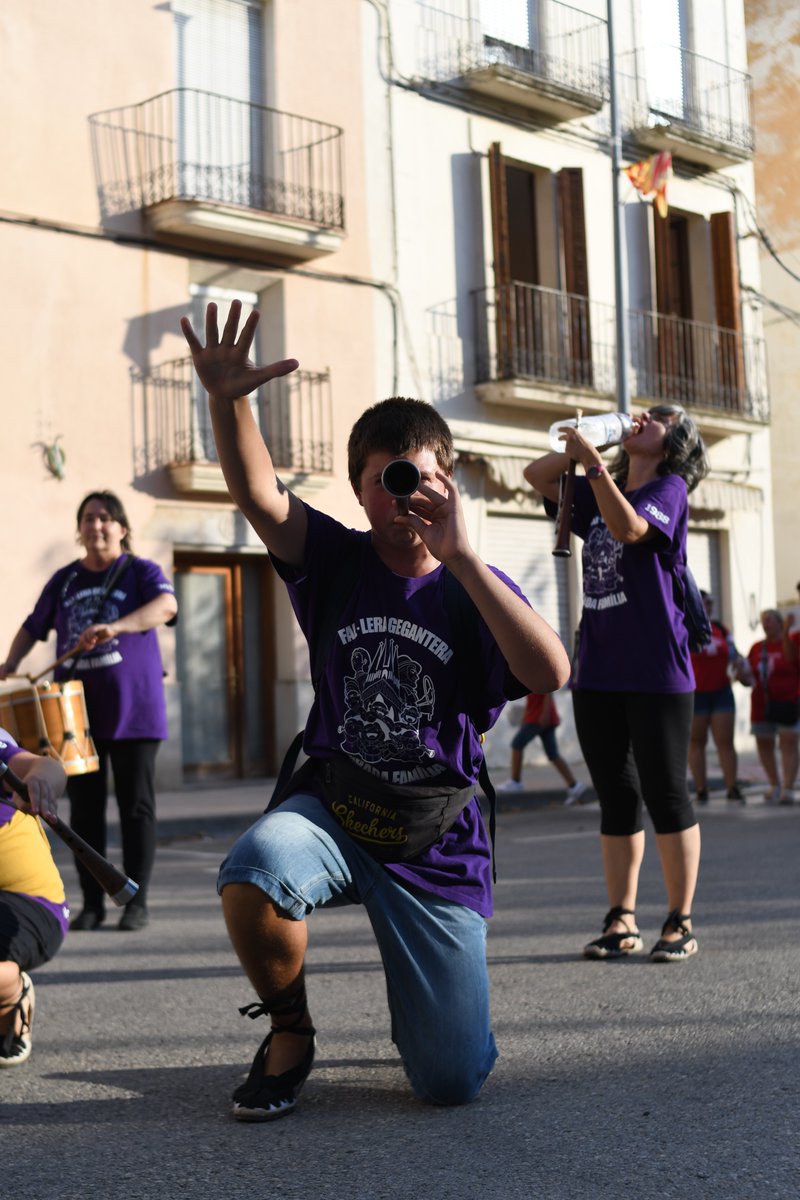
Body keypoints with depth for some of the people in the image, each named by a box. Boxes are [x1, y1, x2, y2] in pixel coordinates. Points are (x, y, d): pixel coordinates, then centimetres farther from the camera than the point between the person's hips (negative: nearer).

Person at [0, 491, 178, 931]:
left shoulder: (141, 571, -1)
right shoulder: (64, 580, 12)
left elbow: (166, 605, -21)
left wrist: (116, 627, -37)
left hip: (133, 710, -4)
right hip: (78, 712, 4)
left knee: (135, 808, 1)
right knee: (84, 809, 5)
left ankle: (137, 902, 8)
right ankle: (92, 903, 13)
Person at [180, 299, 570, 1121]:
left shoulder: (475, 588, -6)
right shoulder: (338, 562, 0)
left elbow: (549, 673, -26)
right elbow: (259, 495, -19)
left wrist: (458, 556, -30)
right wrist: (227, 401, -38)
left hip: (434, 842, -1)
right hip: (332, 807, 1)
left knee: (452, 1083, -5)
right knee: (254, 869, -37)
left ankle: (424, 1000, 35)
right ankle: (289, 1031, -5)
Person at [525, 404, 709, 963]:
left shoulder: (669, 489, -2)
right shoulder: (603, 493, 17)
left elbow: (629, 528, -21)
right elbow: (536, 475, 17)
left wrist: (593, 461, -21)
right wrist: (579, 445, 3)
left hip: (656, 671, -6)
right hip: (598, 672, 6)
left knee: (666, 793, -2)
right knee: (616, 799, 8)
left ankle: (682, 922, 6)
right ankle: (622, 921, 13)